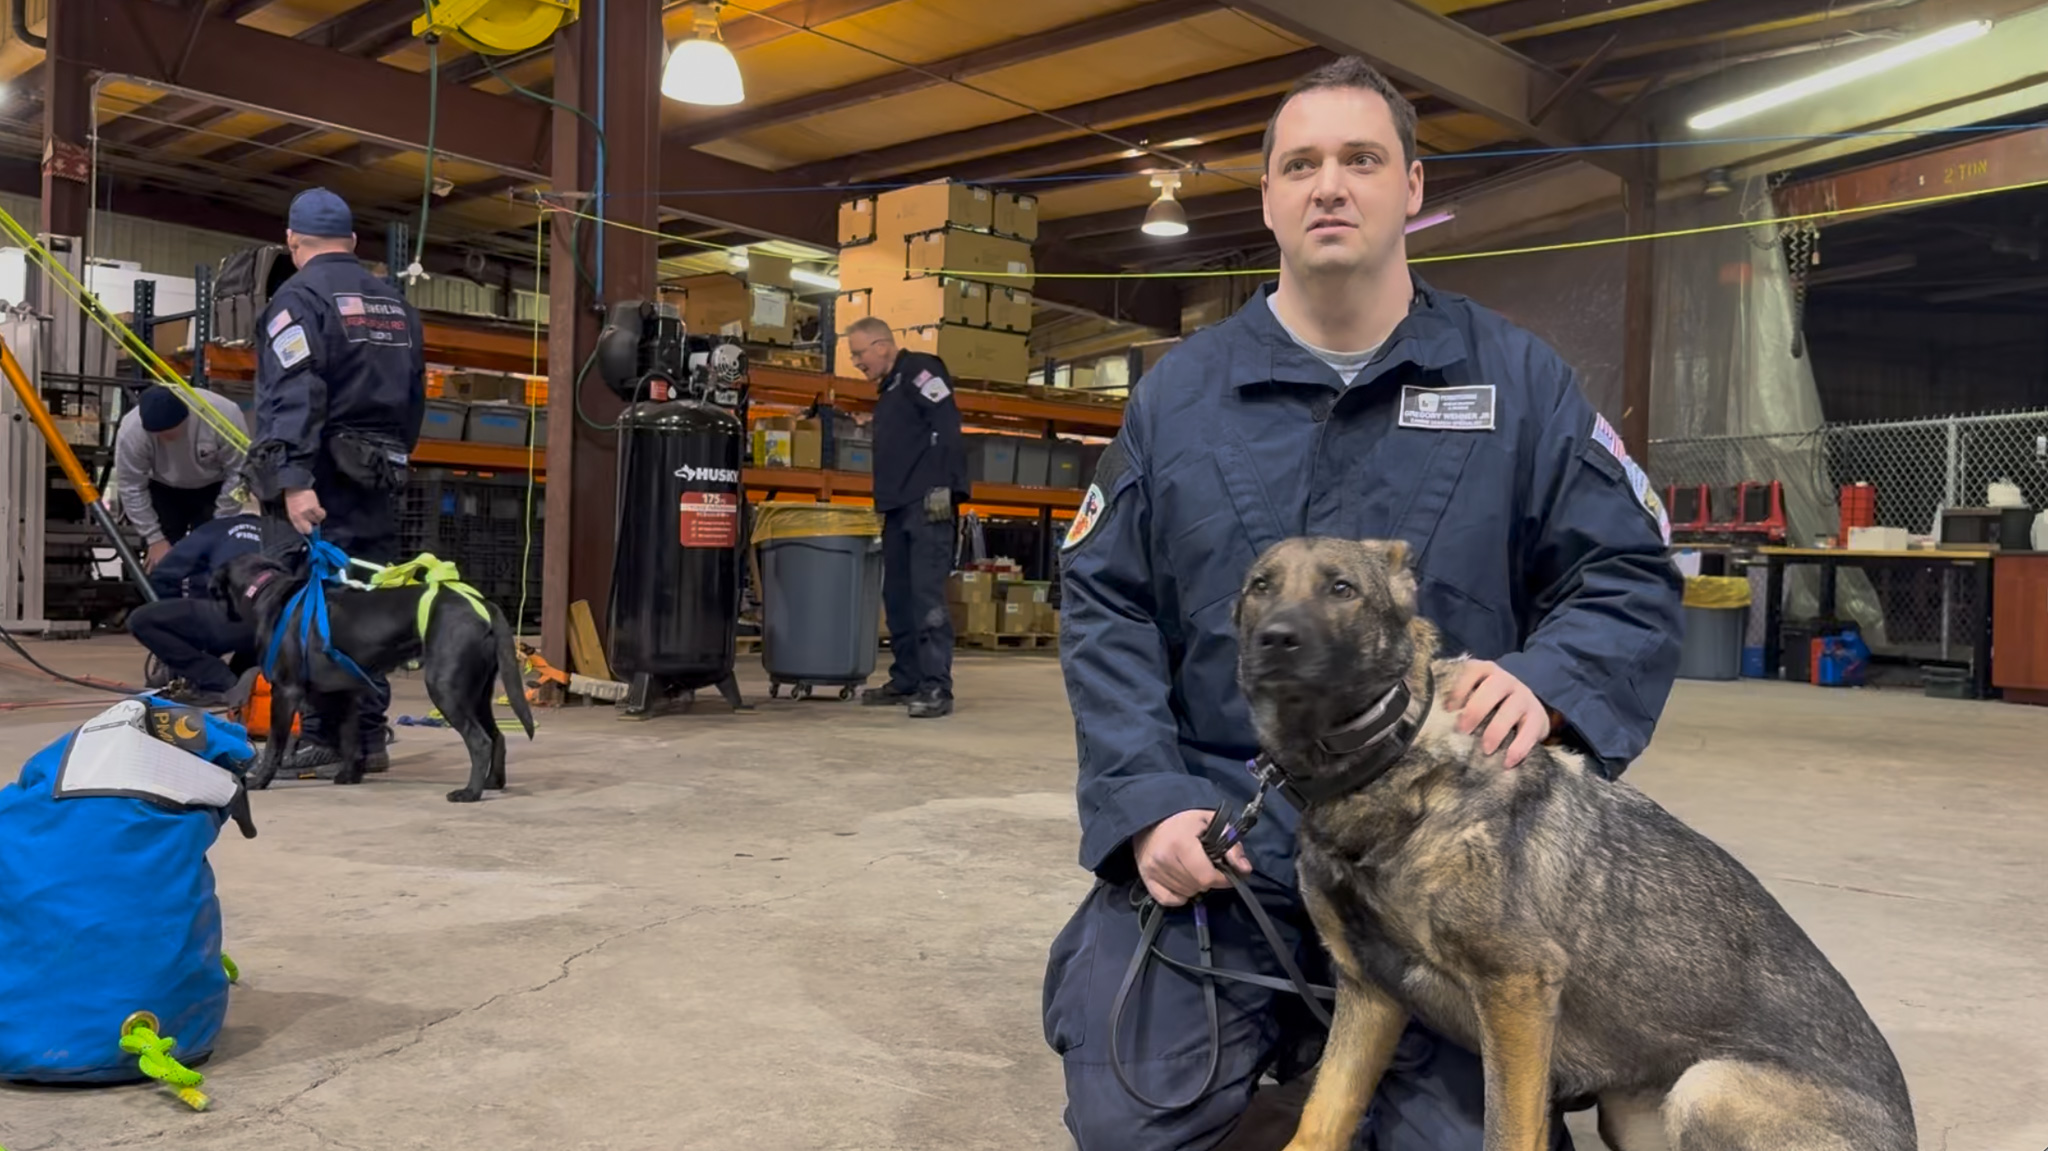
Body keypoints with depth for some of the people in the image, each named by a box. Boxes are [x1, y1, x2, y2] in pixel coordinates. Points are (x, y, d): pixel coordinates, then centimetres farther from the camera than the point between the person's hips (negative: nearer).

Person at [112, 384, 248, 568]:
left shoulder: (223, 414, -36)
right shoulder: (132, 431, -33)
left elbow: (238, 472, -23)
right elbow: (131, 488, -19)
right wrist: (155, 539, -18)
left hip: (213, 488, -1)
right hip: (163, 490, 1)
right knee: (158, 559, -5)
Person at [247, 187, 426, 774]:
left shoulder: (299, 297, -6)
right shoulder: (395, 302, 17)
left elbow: (293, 396, -18)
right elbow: (415, 395, 19)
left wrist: (293, 479, -24)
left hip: (328, 476, -7)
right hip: (381, 477, 7)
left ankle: (324, 736, -3)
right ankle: (368, 736, 13)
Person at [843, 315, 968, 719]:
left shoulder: (919, 370, -5)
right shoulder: (888, 390, 24)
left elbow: (947, 427, -16)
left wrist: (942, 487, -22)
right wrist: (885, 500, 20)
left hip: (927, 505, -10)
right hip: (899, 509, 10)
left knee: (927, 597, -13)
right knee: (897, 597, 11)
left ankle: (937, 689, -12)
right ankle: (906, 681, 18)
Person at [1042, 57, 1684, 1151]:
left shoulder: (1519, 380, 5)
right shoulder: (1178, 392, 6)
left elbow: (1629, 577, 5)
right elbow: (1104, 605, 4)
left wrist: (1545, 683, -17)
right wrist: (1145, 801, -10)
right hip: (1210, 836, 1)